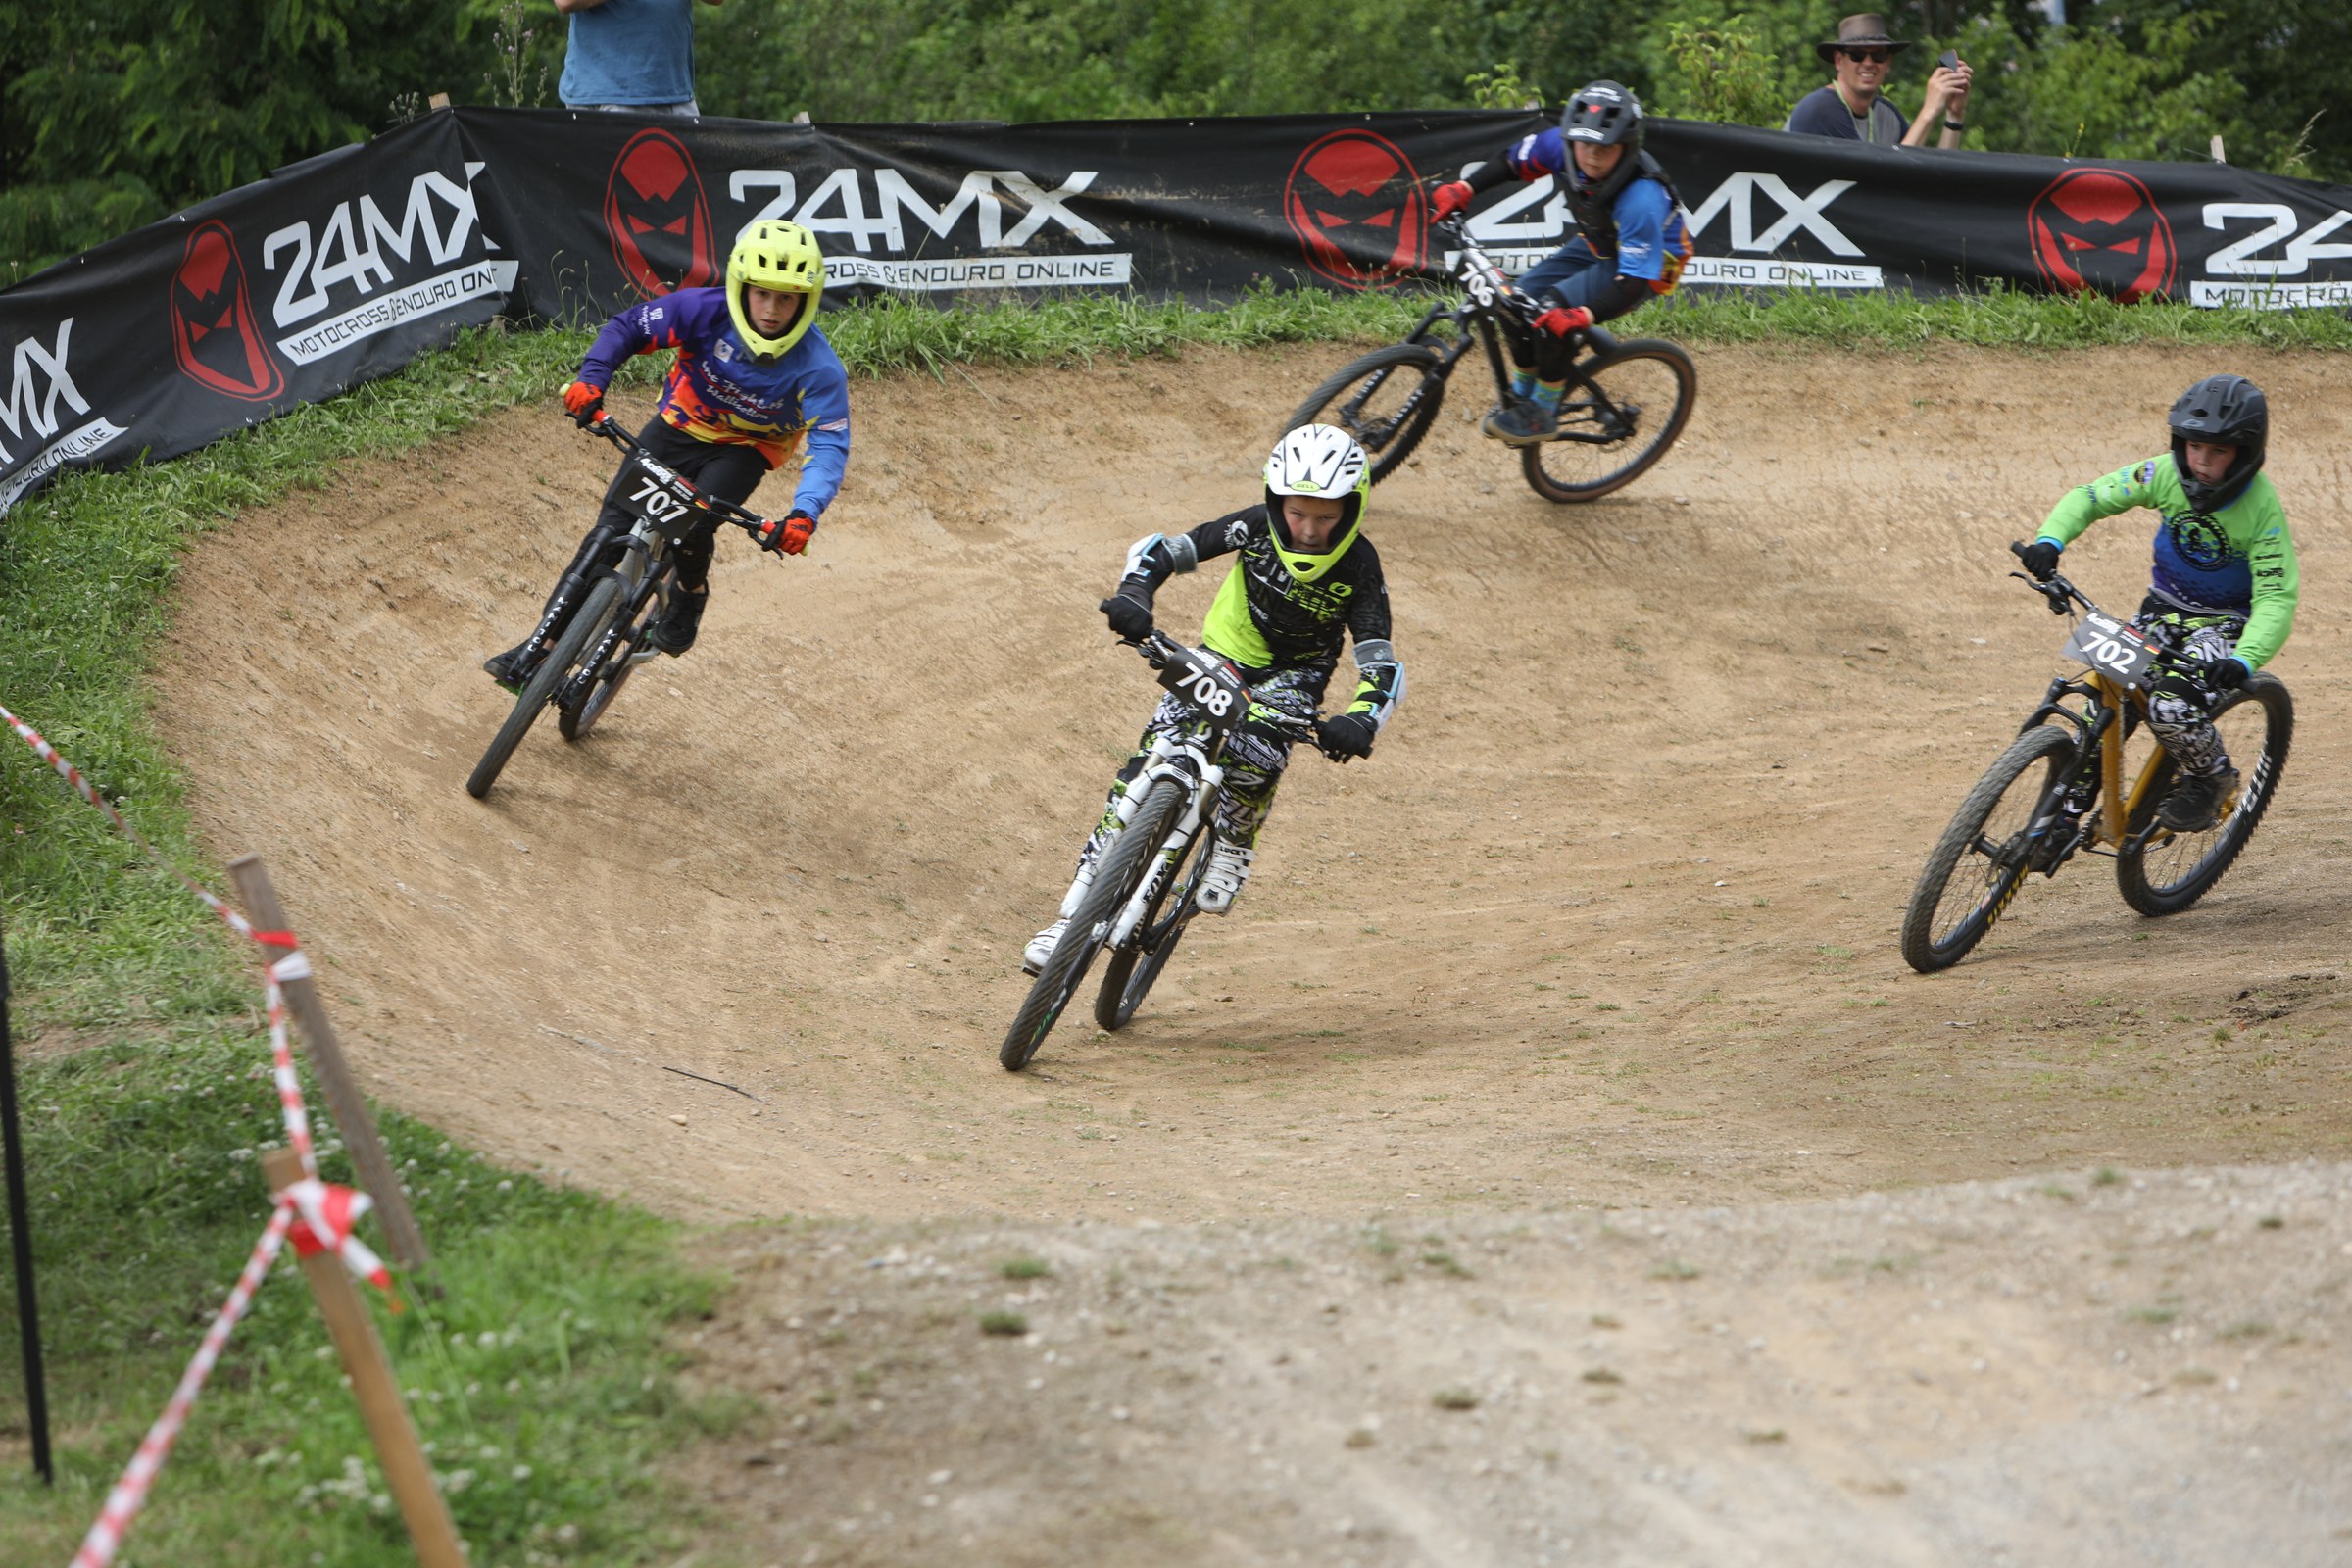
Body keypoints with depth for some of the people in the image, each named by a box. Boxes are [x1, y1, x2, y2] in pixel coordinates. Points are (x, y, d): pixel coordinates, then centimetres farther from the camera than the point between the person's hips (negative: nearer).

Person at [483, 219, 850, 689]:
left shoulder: (817, 367, -29)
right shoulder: (705, 311, -25)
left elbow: (830, 446, -33)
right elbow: (629, 326, -12)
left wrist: (804, 514, -49)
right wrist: (591, 379, -29)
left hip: (744, 451, -2)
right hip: (680, 426, 2)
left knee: (691, 528, -29)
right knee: (610, 531, -10)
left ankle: (690, 596, 7)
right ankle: (540, 646, -6)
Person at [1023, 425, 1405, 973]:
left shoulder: (1359, 566, -23)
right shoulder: (1257, 528, -21)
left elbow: (1384, 667, -25)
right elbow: (1159, 550, -17)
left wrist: (1360, 721, -46)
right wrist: (1133, 594, -39)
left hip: (1293, 677, -1)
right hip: (1222, 657, 1)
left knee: (1255, 752, -35)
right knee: (1148, 765, -16)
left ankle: (1231, 851, -4)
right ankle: (1075, 913, -14)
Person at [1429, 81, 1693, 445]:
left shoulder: (1642, 199, -40)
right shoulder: (1561, 146, -22)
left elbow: (1634, 281, -39)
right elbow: (1513, 162, -1)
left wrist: (1583, 316, -51)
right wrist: (1463, 189, -12)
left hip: (1651, 264, -7)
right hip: (1595, 247, 7)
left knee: (1555, 309, -25)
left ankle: (1543, 414, -7)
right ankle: (1521, 395, 17)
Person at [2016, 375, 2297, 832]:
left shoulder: (2262, 509, -24)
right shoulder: (2167, 474, -14)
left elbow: (2276, 597, -26)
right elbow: (2091, 497, -6)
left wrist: (2244, 661, -43)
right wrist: (2050, 539, -25)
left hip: (2225, 622, -4)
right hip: (2164, 608, 4)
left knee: (2171, 707, -27)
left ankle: (2211, 778, 3)